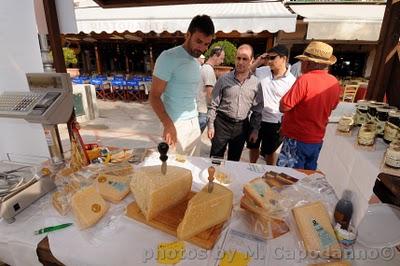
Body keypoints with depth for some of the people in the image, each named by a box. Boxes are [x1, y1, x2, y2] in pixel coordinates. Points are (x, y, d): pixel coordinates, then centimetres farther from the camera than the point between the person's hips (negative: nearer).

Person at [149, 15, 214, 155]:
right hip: (176, 125, -6)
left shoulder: (196, 62, 12)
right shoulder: (168, 57, -10)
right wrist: (168, 125, -22)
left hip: (194, 123, 7)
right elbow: (154, 96, -12)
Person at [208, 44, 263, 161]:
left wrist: (255, 129, 3)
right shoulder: (224, 79, -5)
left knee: (234, 160, 16)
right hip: (222, 123, -2)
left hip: (242, 126, 2)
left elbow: (257, 109, 6)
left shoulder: (256, 83, 0)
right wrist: (210, 125, -5)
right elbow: (213, 104, -2)